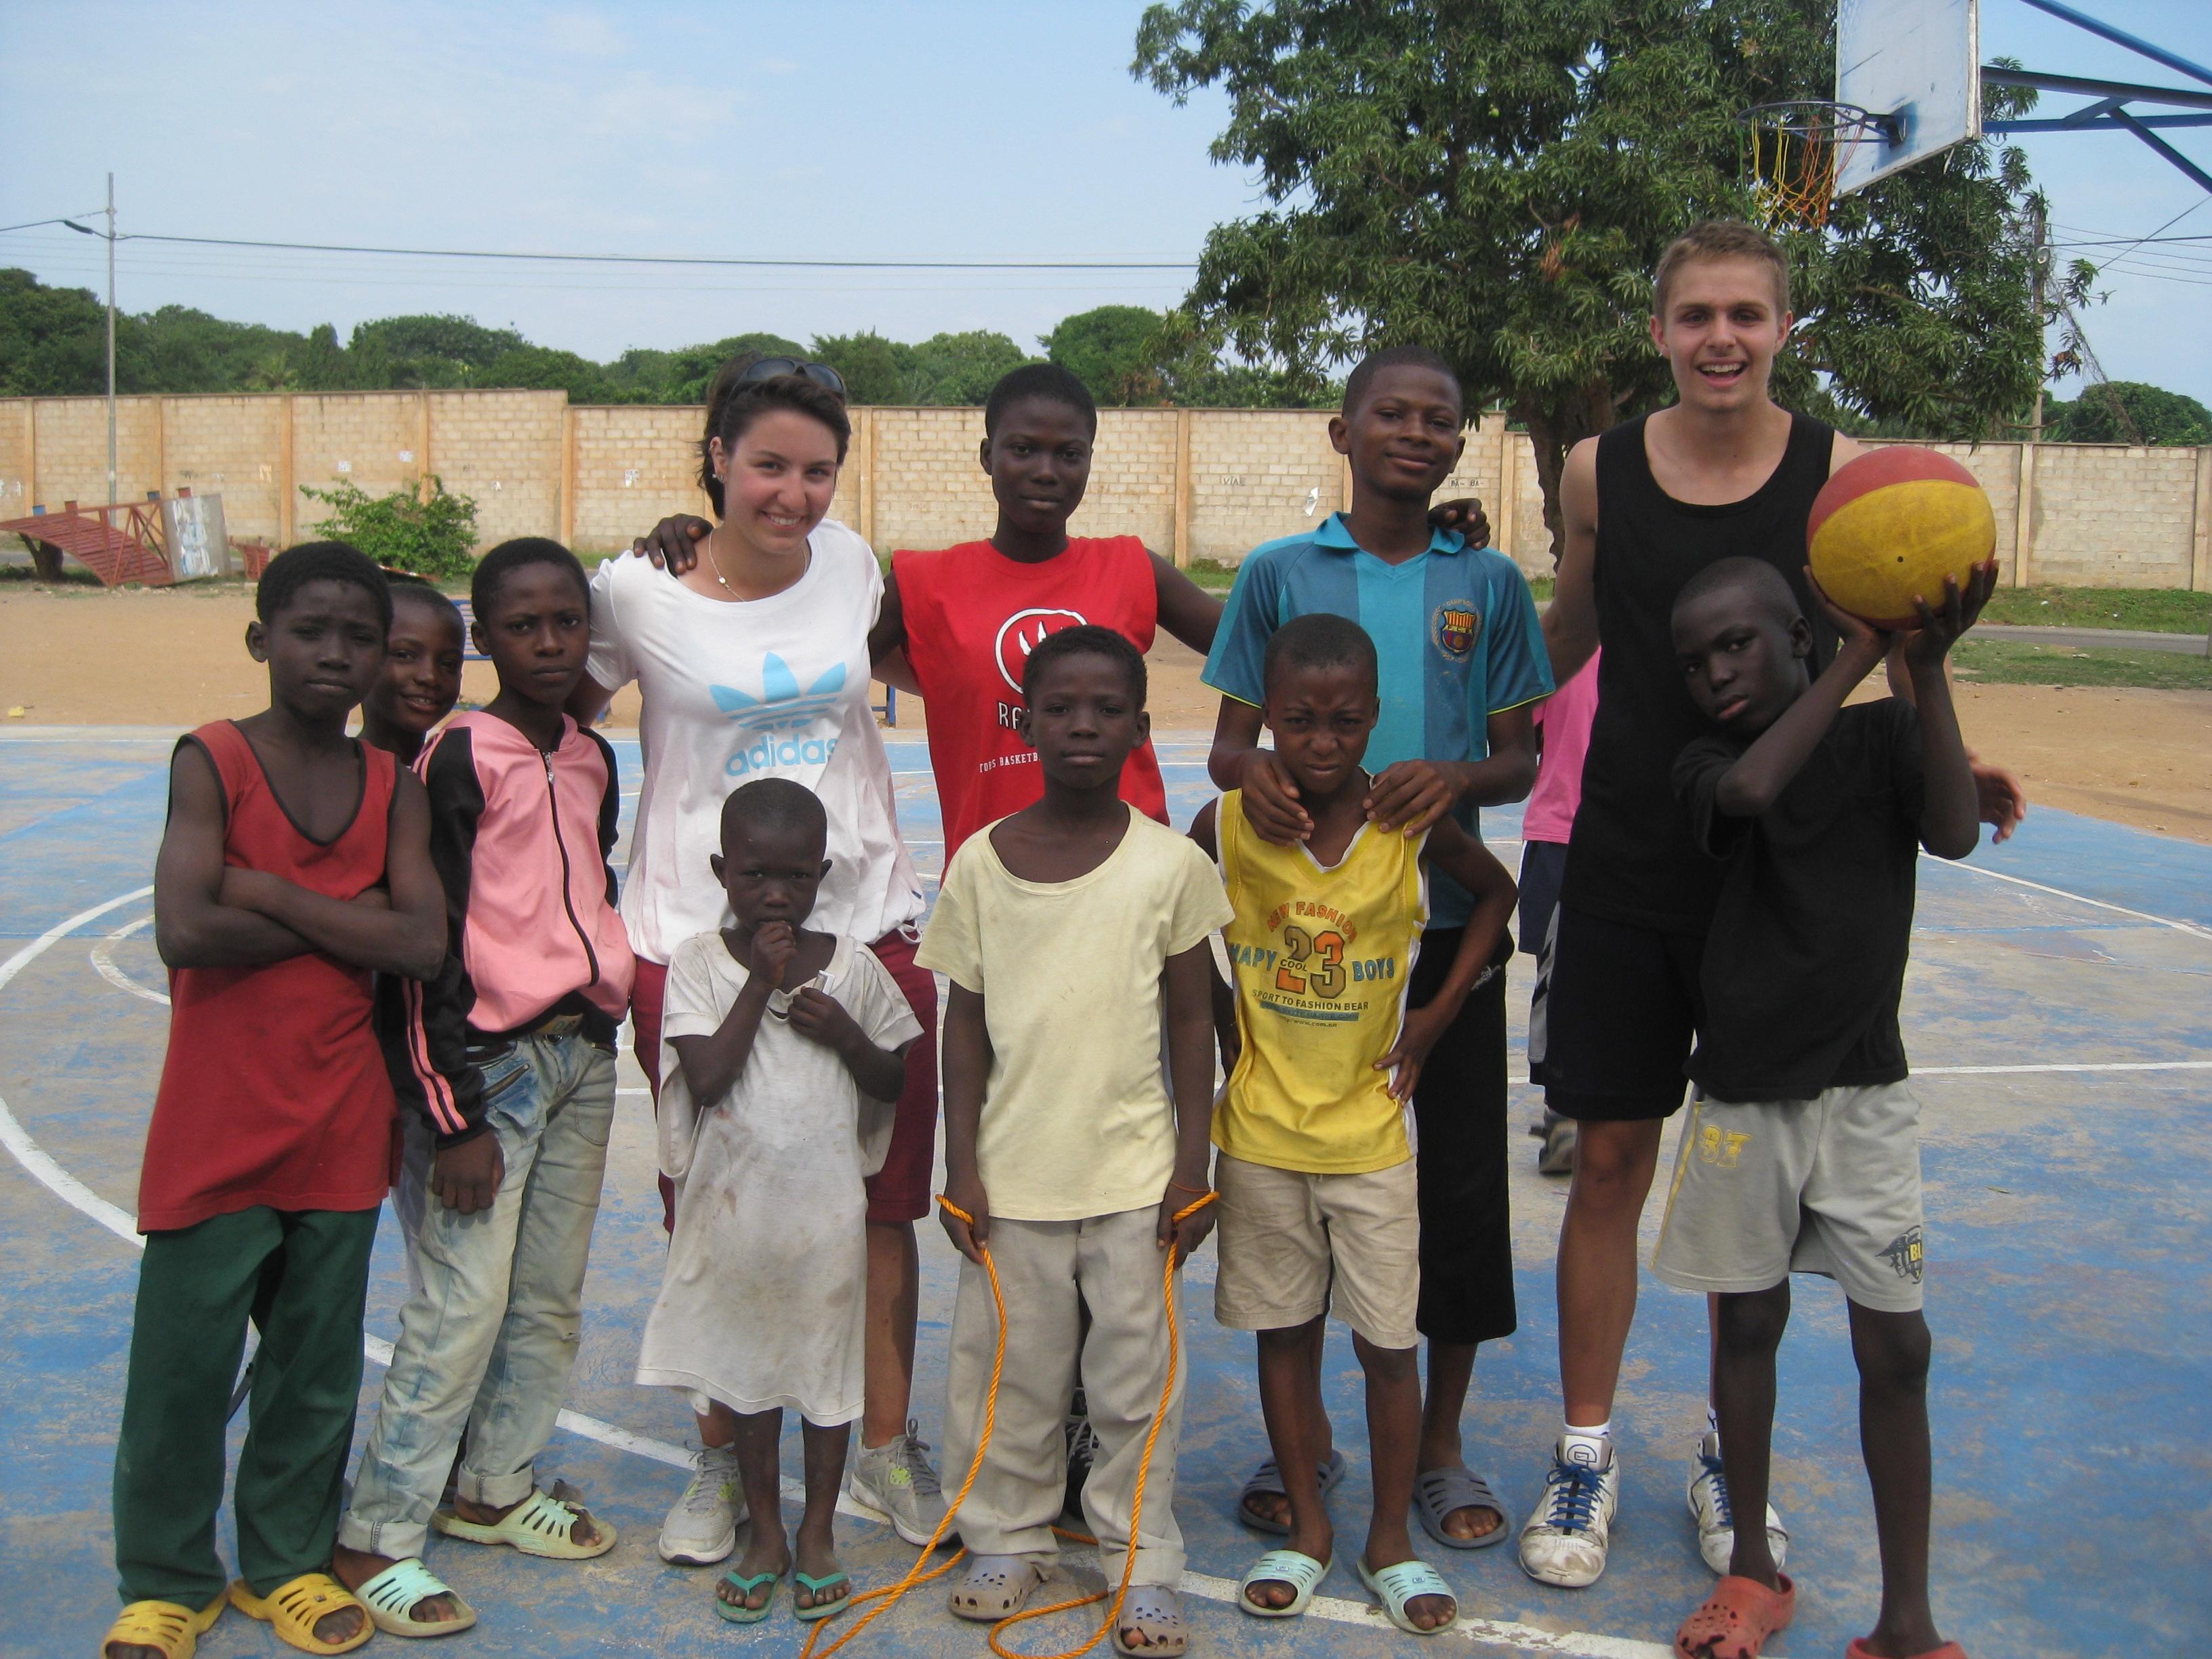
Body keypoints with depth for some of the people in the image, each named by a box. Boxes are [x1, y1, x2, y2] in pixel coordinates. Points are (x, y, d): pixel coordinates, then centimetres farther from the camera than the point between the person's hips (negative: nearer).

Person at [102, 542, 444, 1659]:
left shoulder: (394, 789, 3)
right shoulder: (212, 760, -8)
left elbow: (425, 945, -11)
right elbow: (186, 931, -22)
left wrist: (271, 893, -14)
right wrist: (345, 921, -12)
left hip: (341, 1121, 4)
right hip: (216, 1122, -3)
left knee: (317, 1362, 14)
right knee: (183, 1363, 7)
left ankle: (286, 1559, 31)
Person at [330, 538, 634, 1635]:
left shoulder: (593, 759, 10)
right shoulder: (460, 758, -10)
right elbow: (429, 945, -13)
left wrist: (605, 1026, 15)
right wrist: (457, 1115, -15)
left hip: (585, 1053, 7)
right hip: (494, 1060, -7)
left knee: (551, 1299, 13)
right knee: (463, 1308, -6)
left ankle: (495, 1489, 29)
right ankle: (377, 1538, 6)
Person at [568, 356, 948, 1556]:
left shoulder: (851, 562, 2)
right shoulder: (635, 591, -6)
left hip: (865, 926, 3)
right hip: (696, 938, -2)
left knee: (881, 1202, 8)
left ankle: (886, 1447, 27)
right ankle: (721, 1462, 28)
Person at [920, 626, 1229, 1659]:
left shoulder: (1170, 864, -5)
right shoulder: (981, 862, -2)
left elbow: (1191, 1025, 1)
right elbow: (965, 1027, 2)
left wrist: (1193, 1168, -2)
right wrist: (962, 1167, -1)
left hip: (1134, 1172, -1)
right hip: (1012, 1173, 1)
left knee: (1134, 1376, 9)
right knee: (1010, 1369, 12)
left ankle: (1141, 1559, 24)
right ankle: (1009, 1534, 32)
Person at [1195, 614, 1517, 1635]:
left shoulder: (1411, 824, -10)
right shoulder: (1228, 825, -9)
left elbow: (1496, 894, 8)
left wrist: (1436, 1016, 1)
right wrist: (1221, 1024, 0)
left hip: (1370, 1130, 0)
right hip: (1260, 1130, 1)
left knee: (1389, 1341, 6)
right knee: (1282, 1332, 11)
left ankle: (1392, 1541, 23)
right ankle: (1306, 1527, 27)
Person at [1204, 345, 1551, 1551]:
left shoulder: (1488, 582, 5)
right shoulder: (1279, 572, 3)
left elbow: (1520, 760, 5)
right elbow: (1229, 739, 2)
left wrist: (1457, 779, -17)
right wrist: (1251, 774, -22)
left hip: (1444, 916, 1)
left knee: (1461, 1179, 5)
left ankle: (1439, 1444, 24)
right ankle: (1303, 1435, 27)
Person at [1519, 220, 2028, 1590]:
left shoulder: (1841, 476, -4)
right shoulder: (1599, 471, 0)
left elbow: (1897, 664, 0)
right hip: (1623, 869, 1)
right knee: (1610, 1157, 6)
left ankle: (1731, 1455, 28)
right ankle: (1587, 1454, 21)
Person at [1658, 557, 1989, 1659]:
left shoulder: (1886, 734, -2)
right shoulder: (1704, 763, -6)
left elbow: (1954, 834, -19)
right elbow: (1752, 790, -29)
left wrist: (1926, 669, -25)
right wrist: (1859, 660, -26)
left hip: (1865, 1091, 1)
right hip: (1742, 1095, 0)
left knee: (1896, 1349, 2)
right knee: (1747, 1322, 11)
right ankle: (1754, 1571, 30)